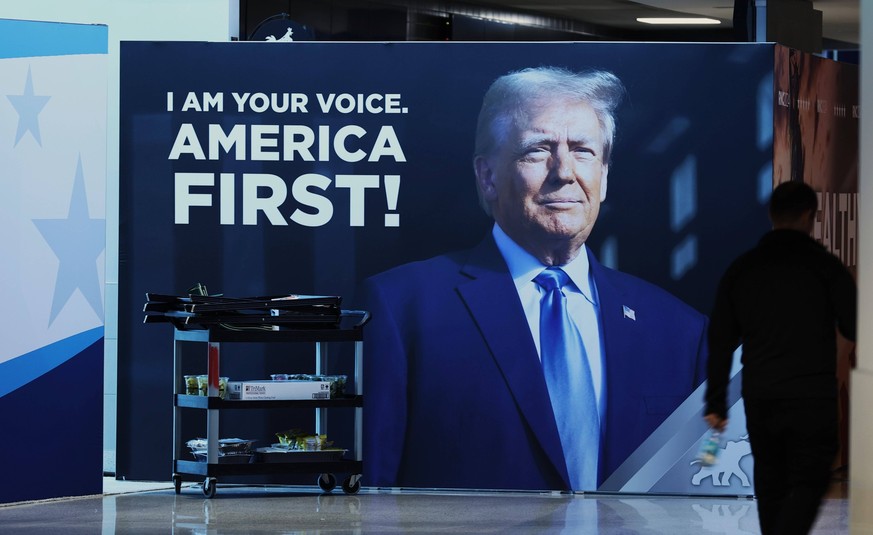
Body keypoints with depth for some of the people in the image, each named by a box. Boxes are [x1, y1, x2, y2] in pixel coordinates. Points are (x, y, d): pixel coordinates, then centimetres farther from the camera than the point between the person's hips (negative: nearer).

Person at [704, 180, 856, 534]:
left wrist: (715, 403, 13)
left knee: (770, 483, 14)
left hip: (759, 397, 4)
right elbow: (853, 328, -2)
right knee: (807, 482, -2)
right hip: (812, 396, -4)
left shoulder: (741, 269, 7)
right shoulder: (825, 266, -5)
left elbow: (720, 341, 8)